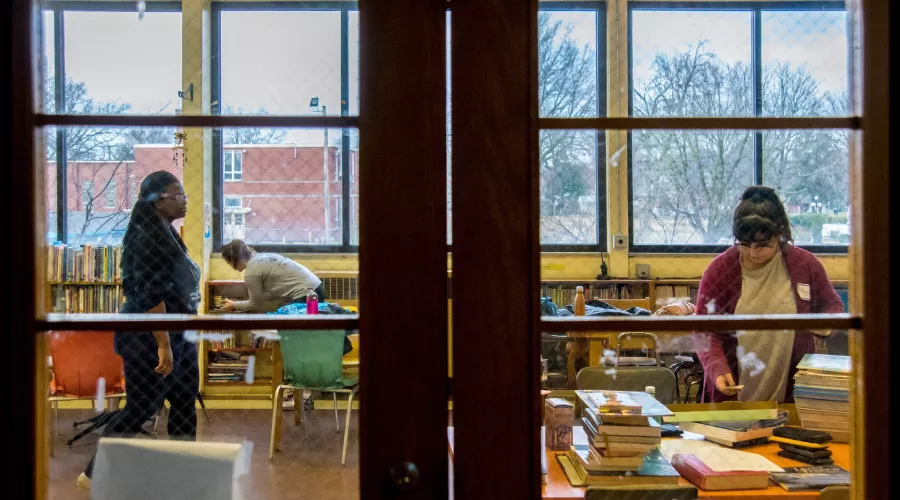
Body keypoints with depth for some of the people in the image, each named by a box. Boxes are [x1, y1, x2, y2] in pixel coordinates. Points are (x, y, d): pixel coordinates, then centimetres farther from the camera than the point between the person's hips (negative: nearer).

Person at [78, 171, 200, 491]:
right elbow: (150, 297, -24)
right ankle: (94, 474, 15)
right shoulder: (147, 238, -19)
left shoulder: (166, 233, 11)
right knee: (141, 408, -1)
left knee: (185, 402, 12)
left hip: (176, 333, 10)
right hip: (150, 337, -10)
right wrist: (163, 344, -26)